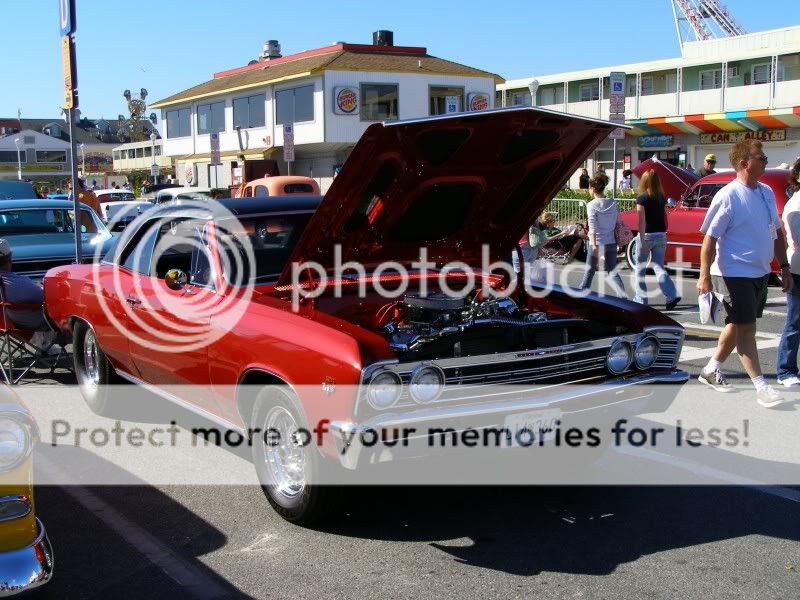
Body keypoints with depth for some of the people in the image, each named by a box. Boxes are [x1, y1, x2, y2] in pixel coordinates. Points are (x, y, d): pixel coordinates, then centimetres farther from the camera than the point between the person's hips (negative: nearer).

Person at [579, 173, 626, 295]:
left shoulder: (592, 205, -11)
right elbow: (617, 222, 5)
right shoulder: (613, 203, 4)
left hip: (597, 243, -4)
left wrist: (594, 245, -21)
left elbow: (593, 227, -17)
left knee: (589, 270, 13)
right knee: (612, 271, 6)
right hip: (611, 242, 4)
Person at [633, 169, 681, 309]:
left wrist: (642, 241, -19)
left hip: (647, 235, -5)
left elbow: (642, 221, -17)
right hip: (661, 236, 5)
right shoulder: (662, 198, 5)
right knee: (659, 267, 6)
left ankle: (641, 299, 15)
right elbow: (666, 217, 10)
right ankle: (672, 296, -12)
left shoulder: (642, 199, -11)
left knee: (640, 268, 11)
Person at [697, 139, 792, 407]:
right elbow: (710, 238, -15)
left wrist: (784, 268, 15)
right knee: (746, 328, -4)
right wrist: (705, 276, -19)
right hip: (734, 274, -8)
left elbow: (777, 233, 17)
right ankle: (761, 386, 1)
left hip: (760, 273, 8)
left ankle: (712, 370, 31)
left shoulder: (767, 193, 8)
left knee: (738, 324, 16)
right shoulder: (728, 196, -14)